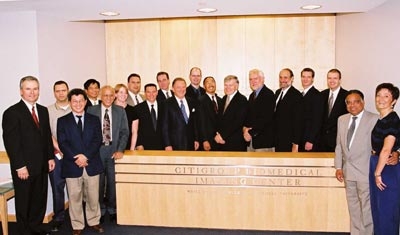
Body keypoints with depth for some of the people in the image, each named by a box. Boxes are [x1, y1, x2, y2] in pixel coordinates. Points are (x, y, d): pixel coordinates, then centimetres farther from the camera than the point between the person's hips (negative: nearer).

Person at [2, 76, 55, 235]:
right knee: (24, 202, 9)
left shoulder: (43, 111, 10)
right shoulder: (12, 113, -10)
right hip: (24, 168, -6)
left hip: (42, 166, 6)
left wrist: (50, 157, 9)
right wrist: (20, 166, -17)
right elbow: (10, 141, -14)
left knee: (40, 200, 14)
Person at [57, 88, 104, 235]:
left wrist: (86, 156, -13)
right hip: (72, 165, -1)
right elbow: (62, 143, -3)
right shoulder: (62, 121, 5)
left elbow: (97, 140, 0)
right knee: (74, 198, 6)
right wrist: (76, 158, -15)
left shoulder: (94, 119, 9)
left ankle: (94, 222, 26)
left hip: (92, 164, 1)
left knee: (93, 197, 9)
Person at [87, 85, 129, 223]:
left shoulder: (120, 111, 5)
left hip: (114, 151, 1)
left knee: (113, 181, 5)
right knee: (98, 182, 6)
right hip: (97, 150, -1)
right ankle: (100, 211, 22)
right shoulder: (91, 111, 1)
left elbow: (124, 132, 2)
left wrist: (120, 150, -9)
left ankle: (112, 210, 21)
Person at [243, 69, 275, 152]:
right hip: (251, 141, 8)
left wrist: (251, 132, -15)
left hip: (264, 141, -8)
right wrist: (245, 128, -2)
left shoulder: (268, 94, -10)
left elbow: (266, 118, -18)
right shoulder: (252, 95, 17)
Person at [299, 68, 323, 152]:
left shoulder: (316, 95, -10)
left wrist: (310, 141, -19)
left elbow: (317, 120, -15)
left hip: (310, 141, -7)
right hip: (300, 141, 7)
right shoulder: (301, 95, 14)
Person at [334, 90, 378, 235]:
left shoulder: (374, 119, -7)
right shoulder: (342, 119, 11)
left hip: (365, 171, -5)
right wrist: (338, 167, 8)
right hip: (348, 171, 6)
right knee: (353, 207, 15)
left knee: (366, 206, 2)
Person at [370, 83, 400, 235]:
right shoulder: (380, 120, 9)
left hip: (388, 169, -8)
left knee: (387, 210, 4)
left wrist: (378, 173, -14)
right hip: (376, 166, 9)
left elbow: (386, 150, -20)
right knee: (376, 209, 18)